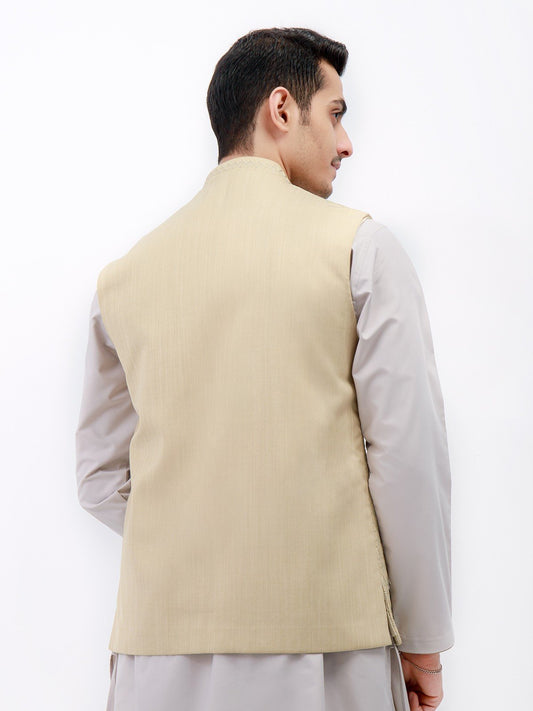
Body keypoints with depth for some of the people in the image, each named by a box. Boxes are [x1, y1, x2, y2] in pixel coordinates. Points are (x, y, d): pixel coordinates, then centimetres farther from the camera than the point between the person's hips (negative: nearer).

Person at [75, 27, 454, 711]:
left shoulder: (123, 275, 8)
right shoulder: (359, 245, -3)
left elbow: (101, 480, 10)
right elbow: (408, 450, -7)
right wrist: (422, 638, 1)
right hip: (324, 652, -3)